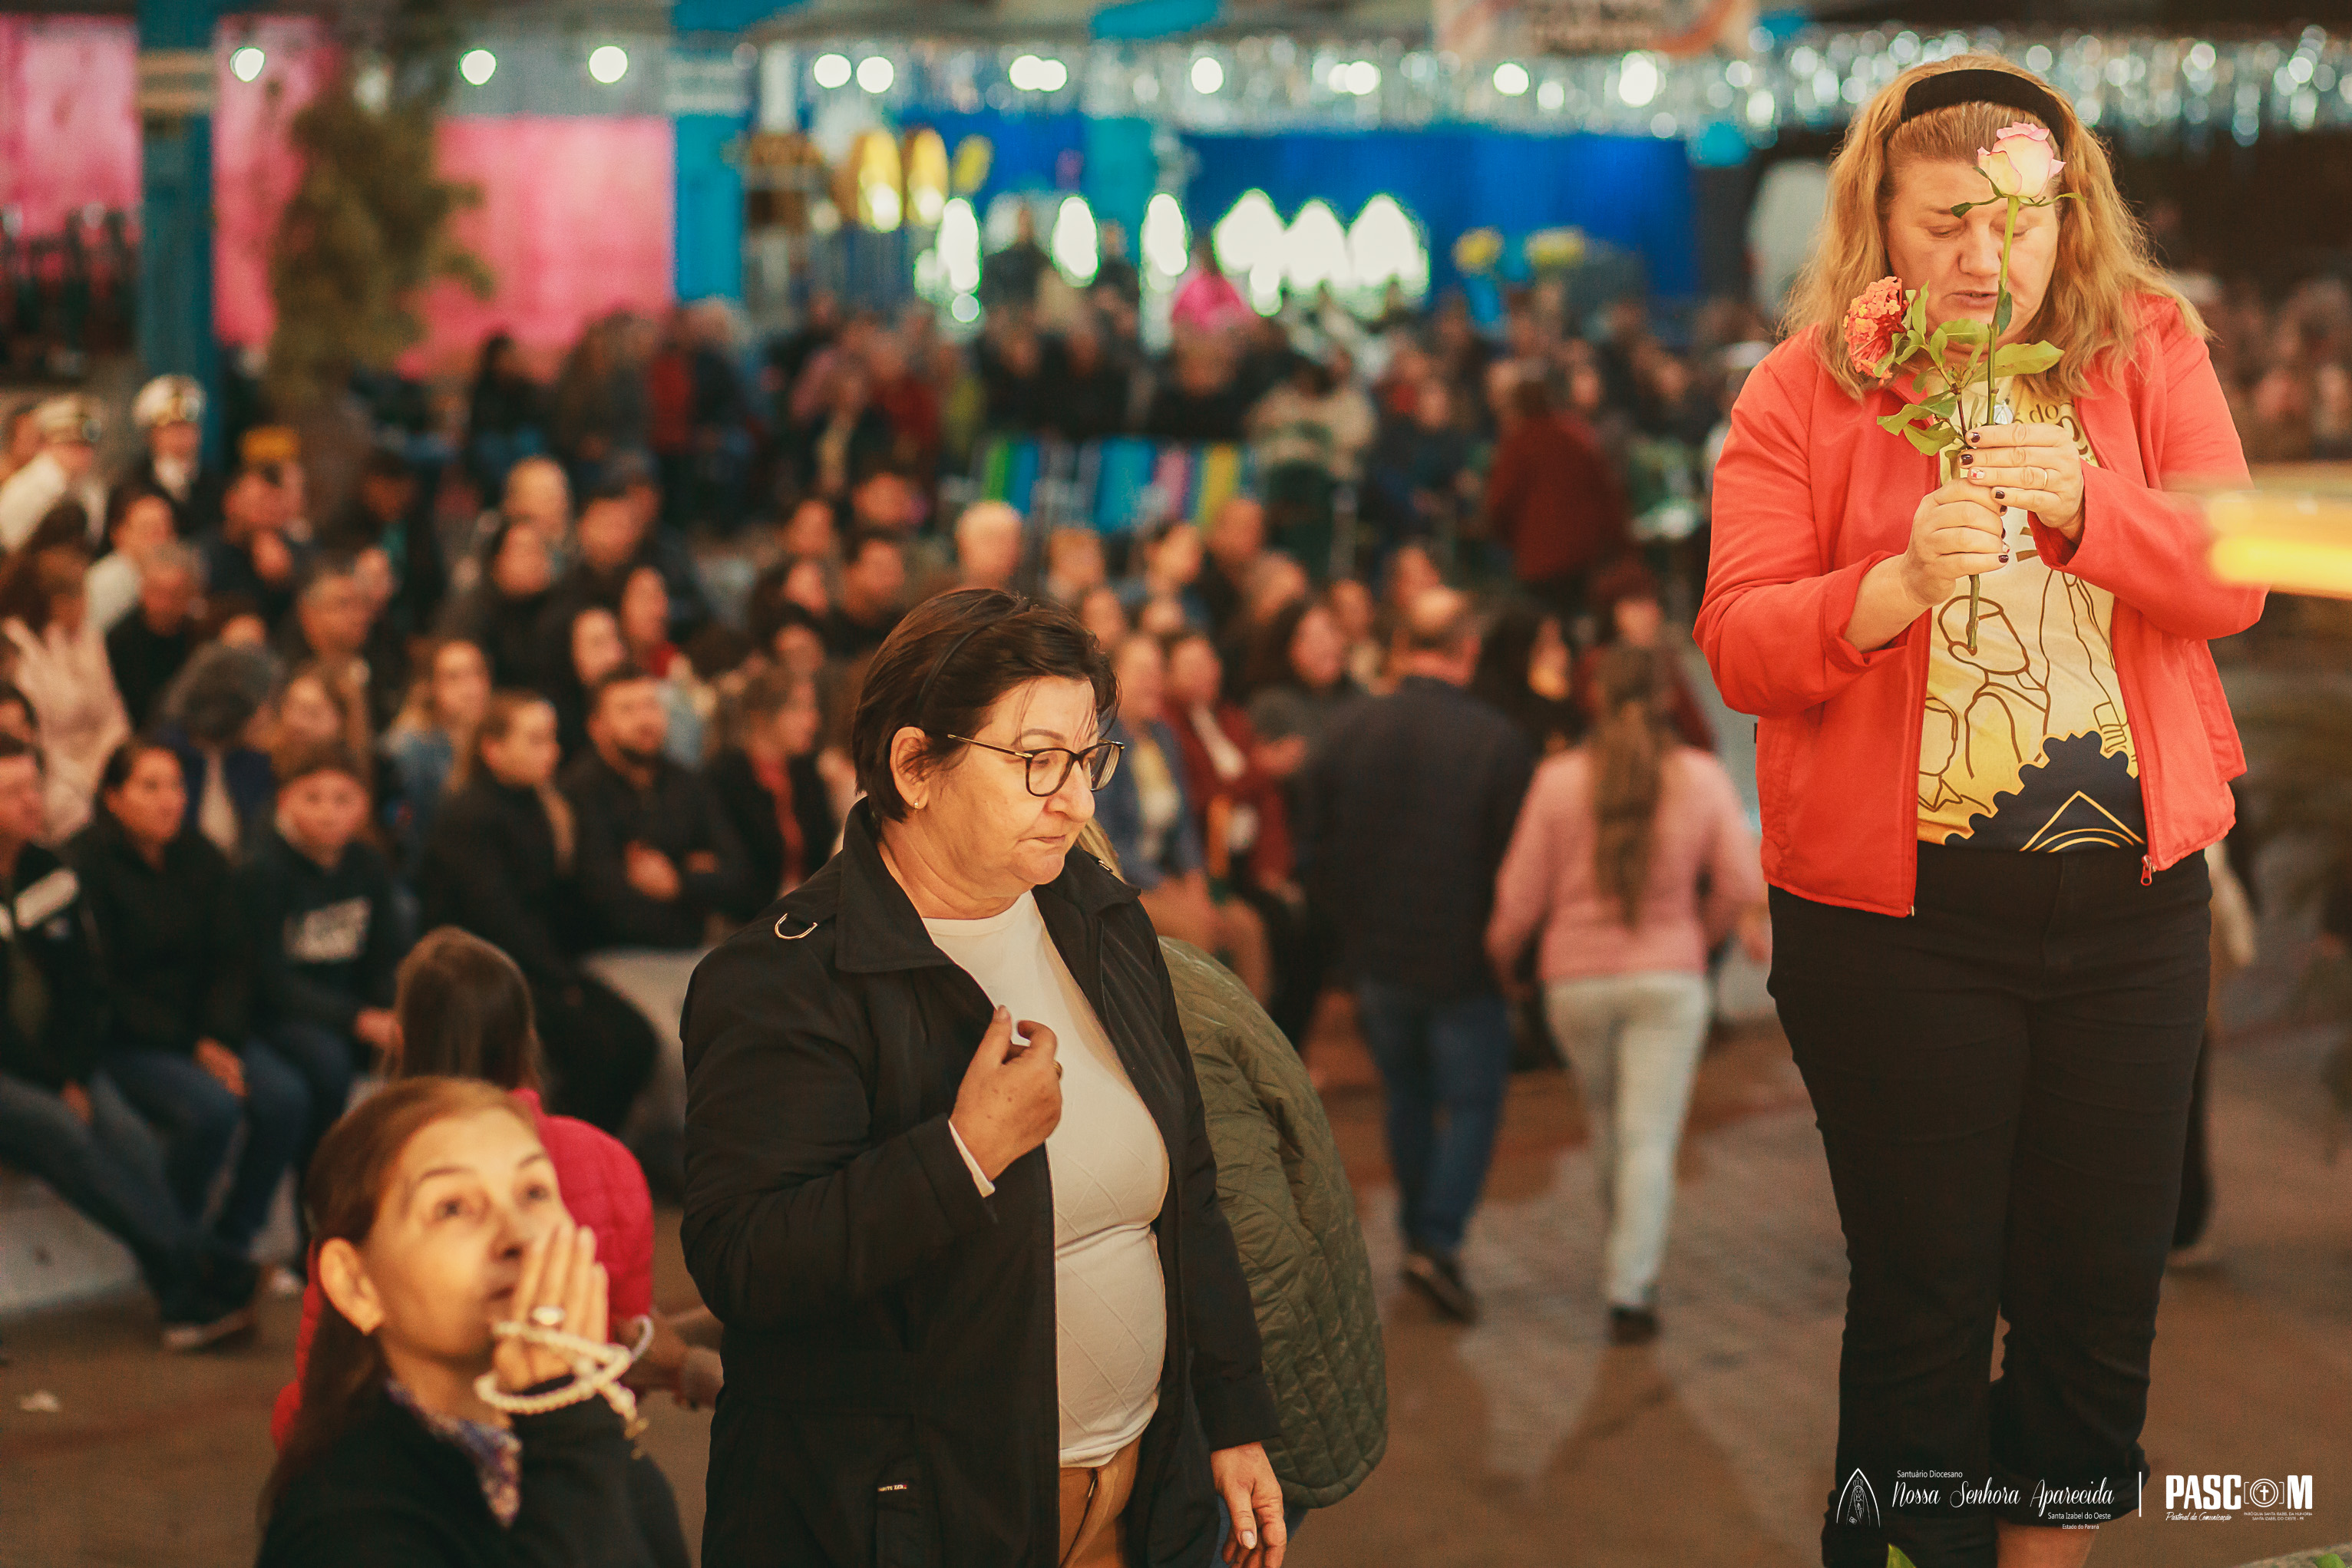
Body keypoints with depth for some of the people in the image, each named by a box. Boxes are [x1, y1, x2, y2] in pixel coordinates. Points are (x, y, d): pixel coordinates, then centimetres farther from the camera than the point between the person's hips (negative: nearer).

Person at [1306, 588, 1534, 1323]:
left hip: (1376, 959, 4)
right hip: (1464, 961, -4)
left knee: (1407, 1097, 20)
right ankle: (1439, 1240, -6)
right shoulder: (1498, 743, -14)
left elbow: (1318, 856, 5)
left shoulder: (1349, 734, -2)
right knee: (1472, 1102, 7)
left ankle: (1418, 1231, 28)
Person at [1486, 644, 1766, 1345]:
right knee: (1650, 1138, -2)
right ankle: (1631, 1289, -11)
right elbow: (1742, 883, -3)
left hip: (1577, 978, 1)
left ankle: (1630, 1263, 36)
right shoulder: (1703, 777, -4)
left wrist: (1499, 953, 15)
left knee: (1608, 1124, 19)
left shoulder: (1559, 780, -7)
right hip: (1668, 977, -1)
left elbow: (1522, 895, -4)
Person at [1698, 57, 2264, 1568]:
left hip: (2133, 900, 2)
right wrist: (1899, 579, -27)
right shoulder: (1804, 391, -3)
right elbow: (1738, 646, -9)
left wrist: (2081, 498, -22)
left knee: (2102, 1284, 11)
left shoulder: (2152, 349, 3)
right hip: (1897, 920, -2)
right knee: (1926, 1293, 6)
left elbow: (2233, 581, -5)